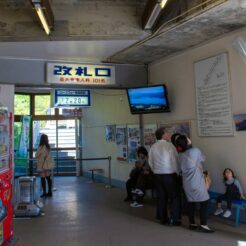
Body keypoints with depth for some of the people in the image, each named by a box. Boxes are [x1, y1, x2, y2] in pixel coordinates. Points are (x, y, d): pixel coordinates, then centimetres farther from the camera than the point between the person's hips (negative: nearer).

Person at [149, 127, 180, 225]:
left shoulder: (153, 147, 3)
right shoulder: (169, 146, -12)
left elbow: (151, 162, 8)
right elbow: (175, 160, -11)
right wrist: (177, 172, 3)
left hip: (157, 175, 5)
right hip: (169, 175, -5)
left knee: (161, 197, 14)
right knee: (174, 197, 7)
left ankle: (162, 218, 22)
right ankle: (174, 219, 9)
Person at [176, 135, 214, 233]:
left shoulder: (180, 155, 3)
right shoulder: (195, 150, -10)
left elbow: (180, 169, 8)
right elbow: (203, 159, 7)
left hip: (186, 182, 6)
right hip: (197, 181, -5)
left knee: (191, 202, 13)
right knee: (204, 202, 2)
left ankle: (192, 224, 19)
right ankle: (203, 225, 0)